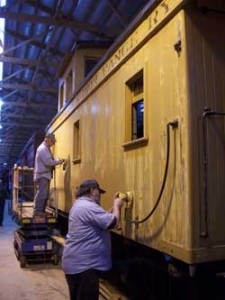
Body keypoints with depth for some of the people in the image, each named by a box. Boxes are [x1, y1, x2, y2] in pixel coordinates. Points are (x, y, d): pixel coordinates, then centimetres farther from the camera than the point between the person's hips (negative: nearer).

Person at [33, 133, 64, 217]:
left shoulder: (45, 148, 18)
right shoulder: (43, 148, -15)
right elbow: (48, 162, -22)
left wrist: (57, 161, 5)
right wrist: (58, 162, -10)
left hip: (45, 174, 11)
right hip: (42, 175, -11)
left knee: (44, 194, 12)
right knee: (41, 194, -10)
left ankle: (41, 210, 17)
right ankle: (37, 211, -5)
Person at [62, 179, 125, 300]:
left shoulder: (80, 205, 14)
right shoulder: (88, 207, -22)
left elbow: (104, 218, 18)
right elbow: (113, 222, -23)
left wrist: (114, 206, 9)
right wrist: (117, 206, -7)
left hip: (75, 262, 11)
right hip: (83, 264, -11)